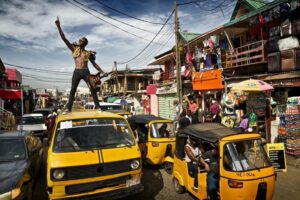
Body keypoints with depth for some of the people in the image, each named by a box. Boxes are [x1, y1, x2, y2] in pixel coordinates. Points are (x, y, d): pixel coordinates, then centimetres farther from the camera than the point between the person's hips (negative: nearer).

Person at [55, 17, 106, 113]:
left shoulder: (88, 53, 10)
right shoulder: (74, 48, 10)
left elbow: (94, 64, 14)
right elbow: (64, 38, 5)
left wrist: (102, 72, 5)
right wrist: (58, 26, -2)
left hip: (85, 72, 0)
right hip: (76, 72, 0)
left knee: (92, 89, -3)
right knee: (72, 90, 1)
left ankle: (97, 106, 1)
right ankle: (68, 107, 6)